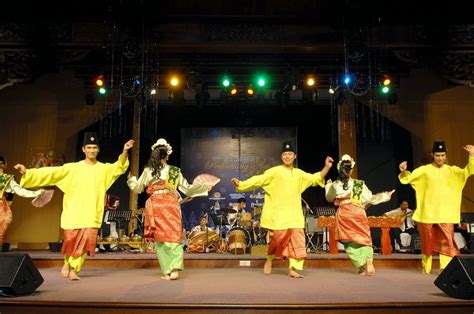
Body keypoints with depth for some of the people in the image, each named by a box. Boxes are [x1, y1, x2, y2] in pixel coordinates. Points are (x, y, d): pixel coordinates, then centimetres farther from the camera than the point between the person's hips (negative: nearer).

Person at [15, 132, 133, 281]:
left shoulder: (104, 168, 7)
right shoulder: (72, 168, 4)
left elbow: (119, 167, -8)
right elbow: (51, 172, -1)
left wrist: (125, 151, -25)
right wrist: (27, 172, -10)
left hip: (92, 214, 0)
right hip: (74, 212, 0)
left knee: (85, 241, -7)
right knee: (71, 240, 2)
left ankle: (74, 269, 8)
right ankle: (67, 263, 30)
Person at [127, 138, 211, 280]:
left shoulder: (148, 171, 5)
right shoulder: (175, 171, 7)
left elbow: (137, 188, 15)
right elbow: (187, 189, 12)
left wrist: (131, 179, 34)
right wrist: (204, 187, 24)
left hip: (155, 206, 0)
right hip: (171, 205, 0)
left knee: (160, 237, 5)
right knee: (174, 235, 0)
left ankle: (166, 271, 5)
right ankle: (175, 268, -16)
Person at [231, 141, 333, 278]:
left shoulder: (299, 174, 16)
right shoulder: (274, 172, 0)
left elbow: (315, 178, 23)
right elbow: (258, 180, -7)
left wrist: (326, 167, 10)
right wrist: (240, 184, -17)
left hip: (294, 214, 4)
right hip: (278, 213, -4)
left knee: (297, 239, -5)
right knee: (278, 237, -6)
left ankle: (293, 269, 2)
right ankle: (269, 259, 22)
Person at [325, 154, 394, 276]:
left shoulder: (335, 185, -2)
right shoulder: (360, 184, -4)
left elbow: (329, 198, 14)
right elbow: (369, 199, 1)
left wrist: (328, 186, 31)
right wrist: (386, 196, 15)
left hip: (344, 216, 0)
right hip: (358, 214, 0)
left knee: (350, 242, 10)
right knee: (364, 239, 13)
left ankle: (362, 266, 3)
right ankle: (369, 262, -9)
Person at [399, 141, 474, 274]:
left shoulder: (452, 170, 6)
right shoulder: (424, 170, 1)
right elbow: (408, 178, -6)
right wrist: (404, 171, -28)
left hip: (446, 213, 1)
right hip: (427, 212, -1)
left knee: (447, 241, -6)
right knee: (427, 241, 8)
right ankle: (426, 267, 23)